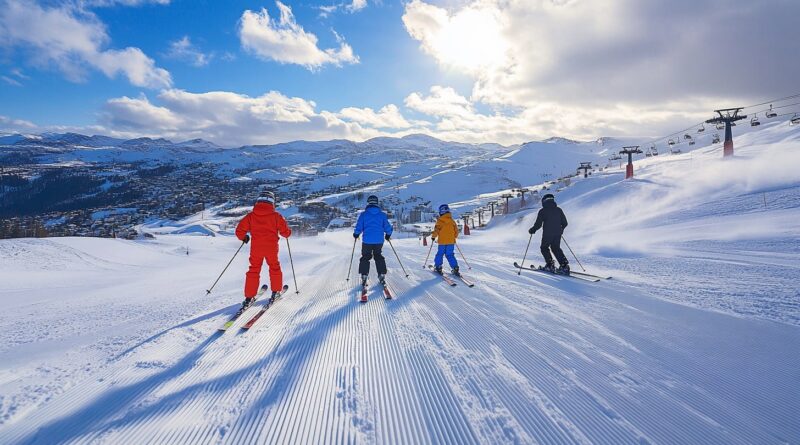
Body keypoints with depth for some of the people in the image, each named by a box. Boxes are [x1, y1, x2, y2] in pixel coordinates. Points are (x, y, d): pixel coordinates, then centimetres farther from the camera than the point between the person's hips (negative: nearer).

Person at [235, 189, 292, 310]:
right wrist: (287, 232, 20)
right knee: (275, 268, 21)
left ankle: (249, 297, 11)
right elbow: (286, 232, -3)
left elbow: (239, 231, -3)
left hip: (256, 249, 1)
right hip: (271, 248, -1)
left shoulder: (251, 215, -3)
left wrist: (244, 237, 18)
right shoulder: (276, 216, -7)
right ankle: (276, 291, 29)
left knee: (253, 271, 13)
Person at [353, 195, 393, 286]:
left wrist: (356, 234, 15)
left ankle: (364, 277, 7)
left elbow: (358, 228, -5)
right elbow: (388, 228, 1)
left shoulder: (363, 214, -5)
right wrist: (388, 235, 20)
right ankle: (382, 275, 14)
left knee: (365, 257, 14)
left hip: (367, 241, -1)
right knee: (378, 256, 19)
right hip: (379, 241, 2)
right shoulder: (382, 214, -1)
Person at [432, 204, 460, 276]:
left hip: (442, 241, -4)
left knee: (440, 254, 11)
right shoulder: (452, 220, 6)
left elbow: (436, 229, -11)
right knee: (450, 255, 8)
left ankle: (438, 267, 11)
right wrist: (454, 237, 28)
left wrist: (433, 236, 5)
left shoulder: (440, 220, -9)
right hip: (451, 241, 4)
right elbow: (456, 230, 12)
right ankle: (455, 268, -3)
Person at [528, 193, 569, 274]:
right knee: (556, 248, 19)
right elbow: (565, 223, 11)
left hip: (547, 234, -5)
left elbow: (538, 224, -10)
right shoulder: (558, 209, 8)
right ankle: (564, 265, 9)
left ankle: (550, 265, 7)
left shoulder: (543, 211, -7)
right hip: (558, 233, 5)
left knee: (544, 248, 15)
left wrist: (532, 230, 7)